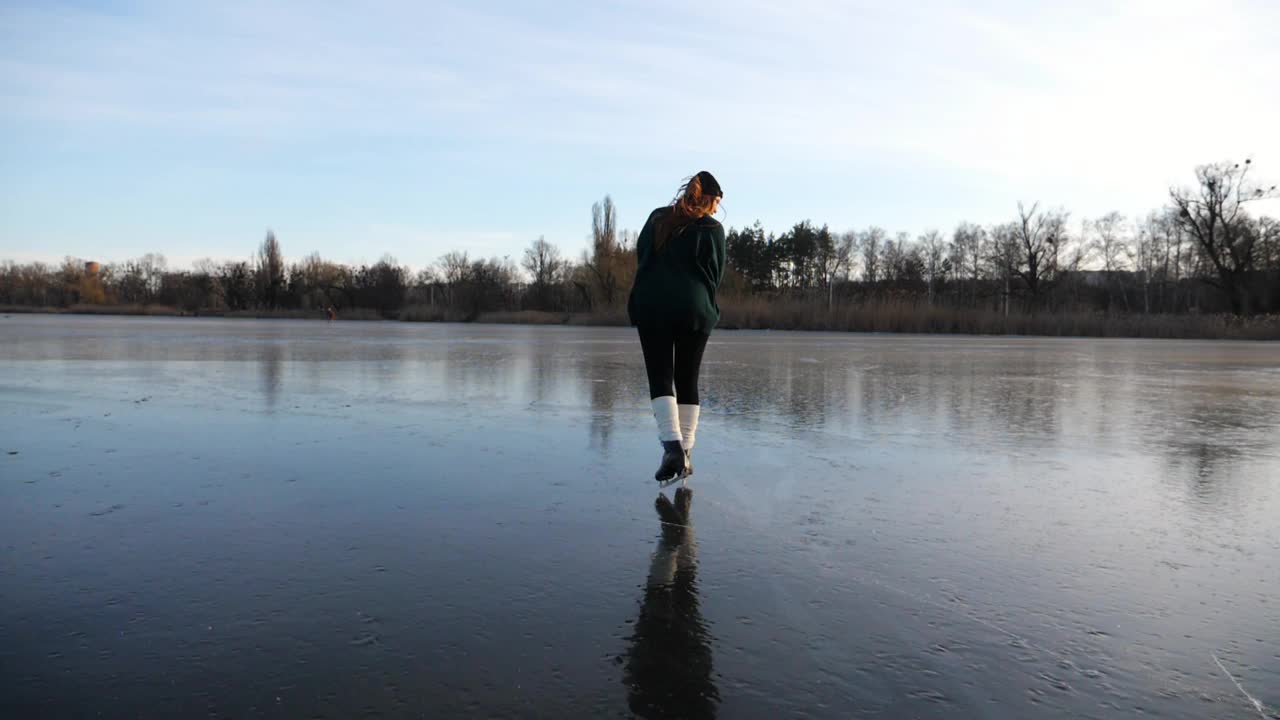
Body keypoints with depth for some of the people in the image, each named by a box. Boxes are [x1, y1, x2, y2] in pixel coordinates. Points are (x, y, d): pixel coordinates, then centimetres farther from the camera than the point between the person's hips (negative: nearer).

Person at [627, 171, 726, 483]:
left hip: (652, 307, 1)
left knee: (660, 377, -1)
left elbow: (640, 258, 12)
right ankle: (685, 454, 6)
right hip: (694, 310, -1)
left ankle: (672, 444, -21)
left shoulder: (657, 219, 11)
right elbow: (716, 275, 4)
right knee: (688, 380, 7)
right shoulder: (713, 229, 3)